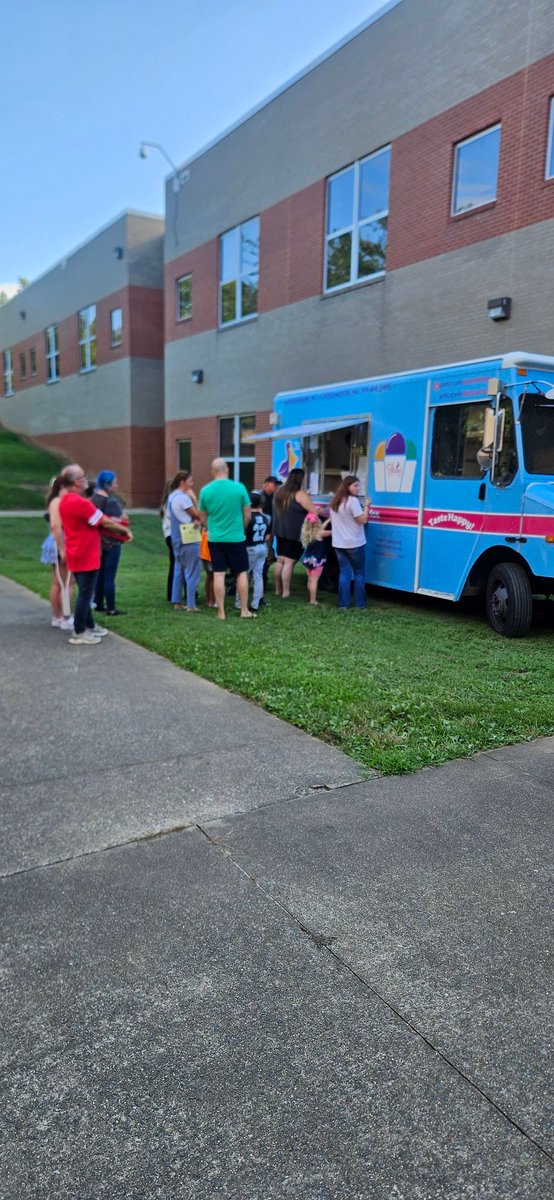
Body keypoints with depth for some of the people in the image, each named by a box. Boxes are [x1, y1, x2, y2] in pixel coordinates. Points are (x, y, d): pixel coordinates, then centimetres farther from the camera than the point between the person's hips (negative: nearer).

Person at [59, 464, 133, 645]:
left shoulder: (65, 501, 9)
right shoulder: (80, 502, -22)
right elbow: (105, 523, -15)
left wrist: (115, 523, 12)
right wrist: (125, 530, -1)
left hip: (77, 555, 10)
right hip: (86, 556, -10)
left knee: (84, 593, 18)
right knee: (85, 594, -1)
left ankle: (89, 626, 28)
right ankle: (79, 633, 5)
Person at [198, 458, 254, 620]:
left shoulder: (205, 491, -2)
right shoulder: (239, 487, -8)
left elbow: (203, 519, 7)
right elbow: (247, 516, -1)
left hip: (215, 539, 2)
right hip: (236, 538, -2)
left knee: (218, 575, 5)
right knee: (242, 573, 10)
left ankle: (221, 612, 8)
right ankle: (244, 610, 13)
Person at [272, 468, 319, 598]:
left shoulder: (280, 492, 12)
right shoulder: (300, 494, -13)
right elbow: (315, 512, -15)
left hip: (280, 531, 8)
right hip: (294, 533, -8)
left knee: (280, 560, 13)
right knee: (289, 562, -6)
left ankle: (278, 589, 19)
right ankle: (286, 592, -4)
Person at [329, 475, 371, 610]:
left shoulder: (335, 501, 10)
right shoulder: (353, 500, -15)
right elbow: (363, 520, -17)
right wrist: (367, 507, -6)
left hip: (338, 543, 6)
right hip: (355, 543, -6)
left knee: (344, 572, 9)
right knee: (359, 574, 6)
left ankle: (343, 603, 6)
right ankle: (360, 603, 8)